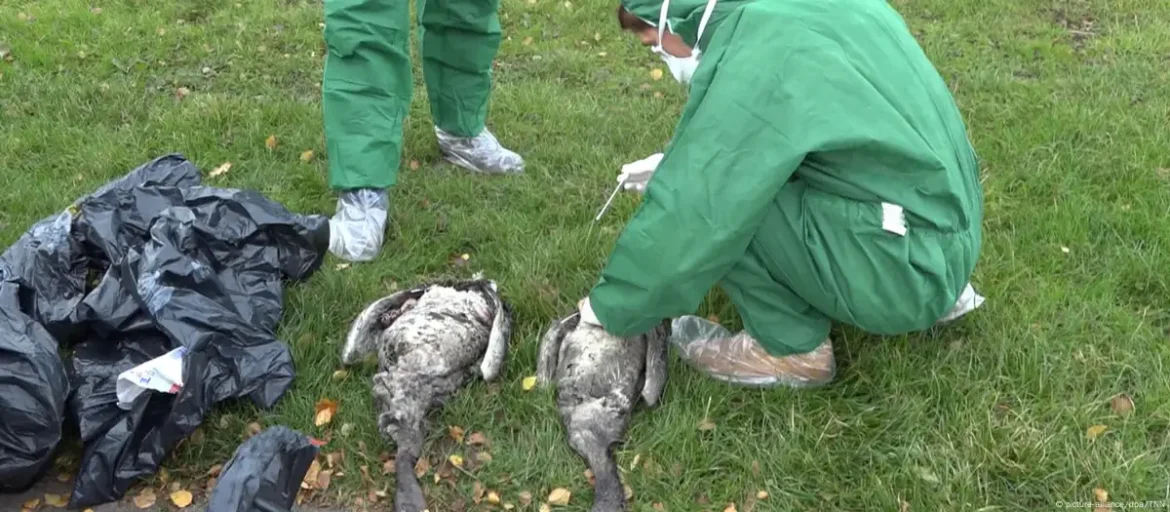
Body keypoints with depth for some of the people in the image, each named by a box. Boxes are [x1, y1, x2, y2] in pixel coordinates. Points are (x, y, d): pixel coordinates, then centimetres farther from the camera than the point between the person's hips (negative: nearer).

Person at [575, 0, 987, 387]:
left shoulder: (755, 61, -23)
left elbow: (688, 217, -20)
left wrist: (609, 306, -5)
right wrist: (682, 162, 14)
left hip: (906, 269, -9)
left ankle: (794, 348, 4)